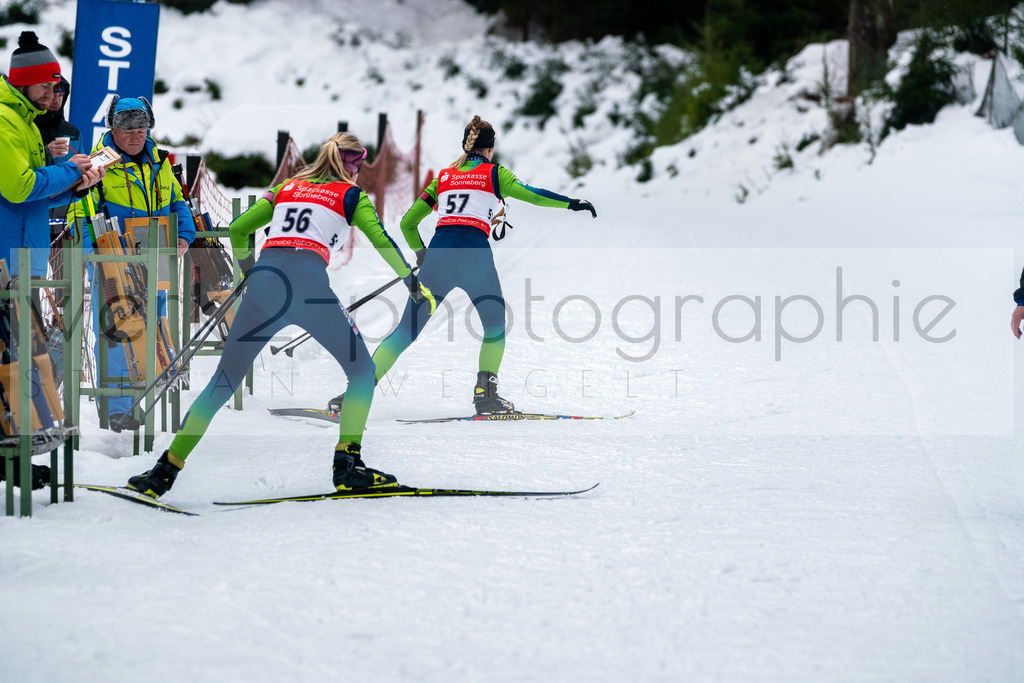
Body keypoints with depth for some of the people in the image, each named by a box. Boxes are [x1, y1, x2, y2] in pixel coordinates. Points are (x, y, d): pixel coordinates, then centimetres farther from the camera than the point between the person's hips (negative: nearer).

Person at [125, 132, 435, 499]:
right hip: (309, 282, -4)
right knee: (362, 370, 12)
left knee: (224, 380, 9)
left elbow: (237, 229, 28)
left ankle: (167, 468, 4)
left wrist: (246, 268, 44)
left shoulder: (287, 187, 27)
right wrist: (415, 285, 16)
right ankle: (347, 462, -2)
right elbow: (382, 242, 7)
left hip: (264, 277, 4)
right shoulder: (351, 195, 16)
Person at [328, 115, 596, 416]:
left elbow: (407, 223, 24)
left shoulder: (442, 177, 23)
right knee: (495, 323, 17)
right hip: (475, 253, -3)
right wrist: (572, 203, 10)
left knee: (408, 329, 5)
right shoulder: (494, 173, 13)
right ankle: (486, 393, 2)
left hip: (438, 252, 3)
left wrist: (421, 253, 39)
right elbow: (531, 194, 3)